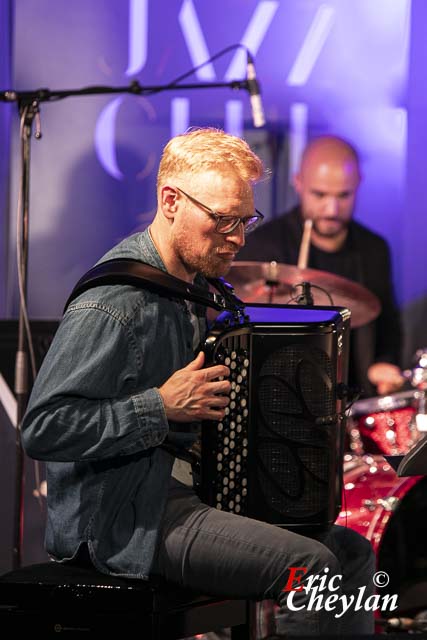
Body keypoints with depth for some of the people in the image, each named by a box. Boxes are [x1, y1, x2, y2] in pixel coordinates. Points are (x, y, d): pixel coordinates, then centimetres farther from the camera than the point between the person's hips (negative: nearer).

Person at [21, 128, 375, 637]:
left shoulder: (195, 284, 11)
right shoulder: (115, 301, -19)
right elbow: (42, 429, -25)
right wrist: (162, 406, -24)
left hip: (186, 493, 10)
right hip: (125, 519, -10)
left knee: (353, 552, 6)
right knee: (310, 566, -23)